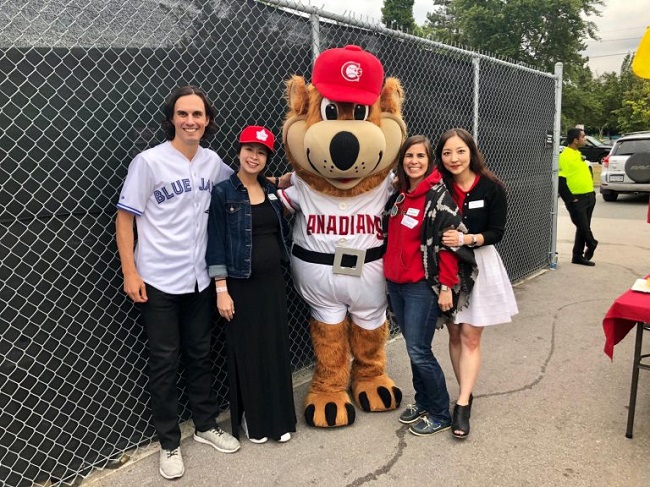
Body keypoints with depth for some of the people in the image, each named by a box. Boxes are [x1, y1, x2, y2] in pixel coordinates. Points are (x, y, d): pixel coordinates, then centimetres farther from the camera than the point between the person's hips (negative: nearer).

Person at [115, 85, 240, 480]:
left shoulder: (213, 162, 2)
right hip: (158, 282, -4)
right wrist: (130, 272, -13)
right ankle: (170, 444, 25)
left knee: (200, 355, 16)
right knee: (165, 363, 8)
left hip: (200, 278, 4)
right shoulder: (149, 162, -12)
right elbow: (125, 218, -9)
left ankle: (207, 426, 35)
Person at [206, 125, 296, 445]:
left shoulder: (272, 191, 8)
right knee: (247, 352, 6)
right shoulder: (222, 193, -8)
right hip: (241, 285, -5)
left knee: (276, 349, 11)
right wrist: (222, 290, -13)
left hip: (272, 282, 5)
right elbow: (216, 244, -10)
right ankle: (251, 420, 26)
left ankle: (278, 418, 27)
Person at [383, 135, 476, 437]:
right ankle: (423, 402, 33)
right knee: (413, 347, 17)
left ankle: (440, 414, 15)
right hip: (396, 284, 7)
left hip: (423, 286, -7)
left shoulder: (438, 196, -11)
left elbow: (449, 244, -15)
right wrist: (389, 273, 16)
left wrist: (446, 286, -17)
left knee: (419, 351, -3)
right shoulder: (398, 196, 10)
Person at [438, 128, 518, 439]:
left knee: (470, 337, 0)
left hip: (479, 266, -2)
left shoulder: (492, 188, -8)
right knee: (454, 335, 9)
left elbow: (496, 232, -8)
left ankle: (462, 405, 4)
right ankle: (467, 394, 24)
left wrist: (466, 239, -22)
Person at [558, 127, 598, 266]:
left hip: (589, 197, 9)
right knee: (583, 228, -4)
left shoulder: (578, 154, 14)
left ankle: (578, 256, 20)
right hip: (577, 199, -9)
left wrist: (591, 189, 17)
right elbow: (561, 181, -19)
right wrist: (570, 199, -17)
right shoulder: (565, 156, -15)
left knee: (583, 228, 12)